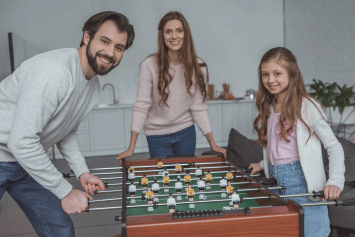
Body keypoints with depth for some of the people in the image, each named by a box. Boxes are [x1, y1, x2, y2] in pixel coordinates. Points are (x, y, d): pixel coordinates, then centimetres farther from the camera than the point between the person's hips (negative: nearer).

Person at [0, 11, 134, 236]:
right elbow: (21, 142, -31)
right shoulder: (54, 70, -29)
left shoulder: (93, 87, 1)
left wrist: (83, 172, 1)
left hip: (28, 159, 8)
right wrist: (66, 191, -22)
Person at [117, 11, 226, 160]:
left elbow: (199, 108, -2)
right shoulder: (150, 66, -15)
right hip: (157, 136, -2)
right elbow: (141, 107, -13)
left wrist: (212, 144, -3)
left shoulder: (197, 67, -7)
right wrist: (131, 148, -15)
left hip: (186, 133, 3)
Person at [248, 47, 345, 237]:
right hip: (275, 180, 6)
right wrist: (264, 164, 15)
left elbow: (334, 147, -10)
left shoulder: (307, 107, -10)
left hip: (301, 181, -6)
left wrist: (335, 182, -20)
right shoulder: (269, 107, 11)